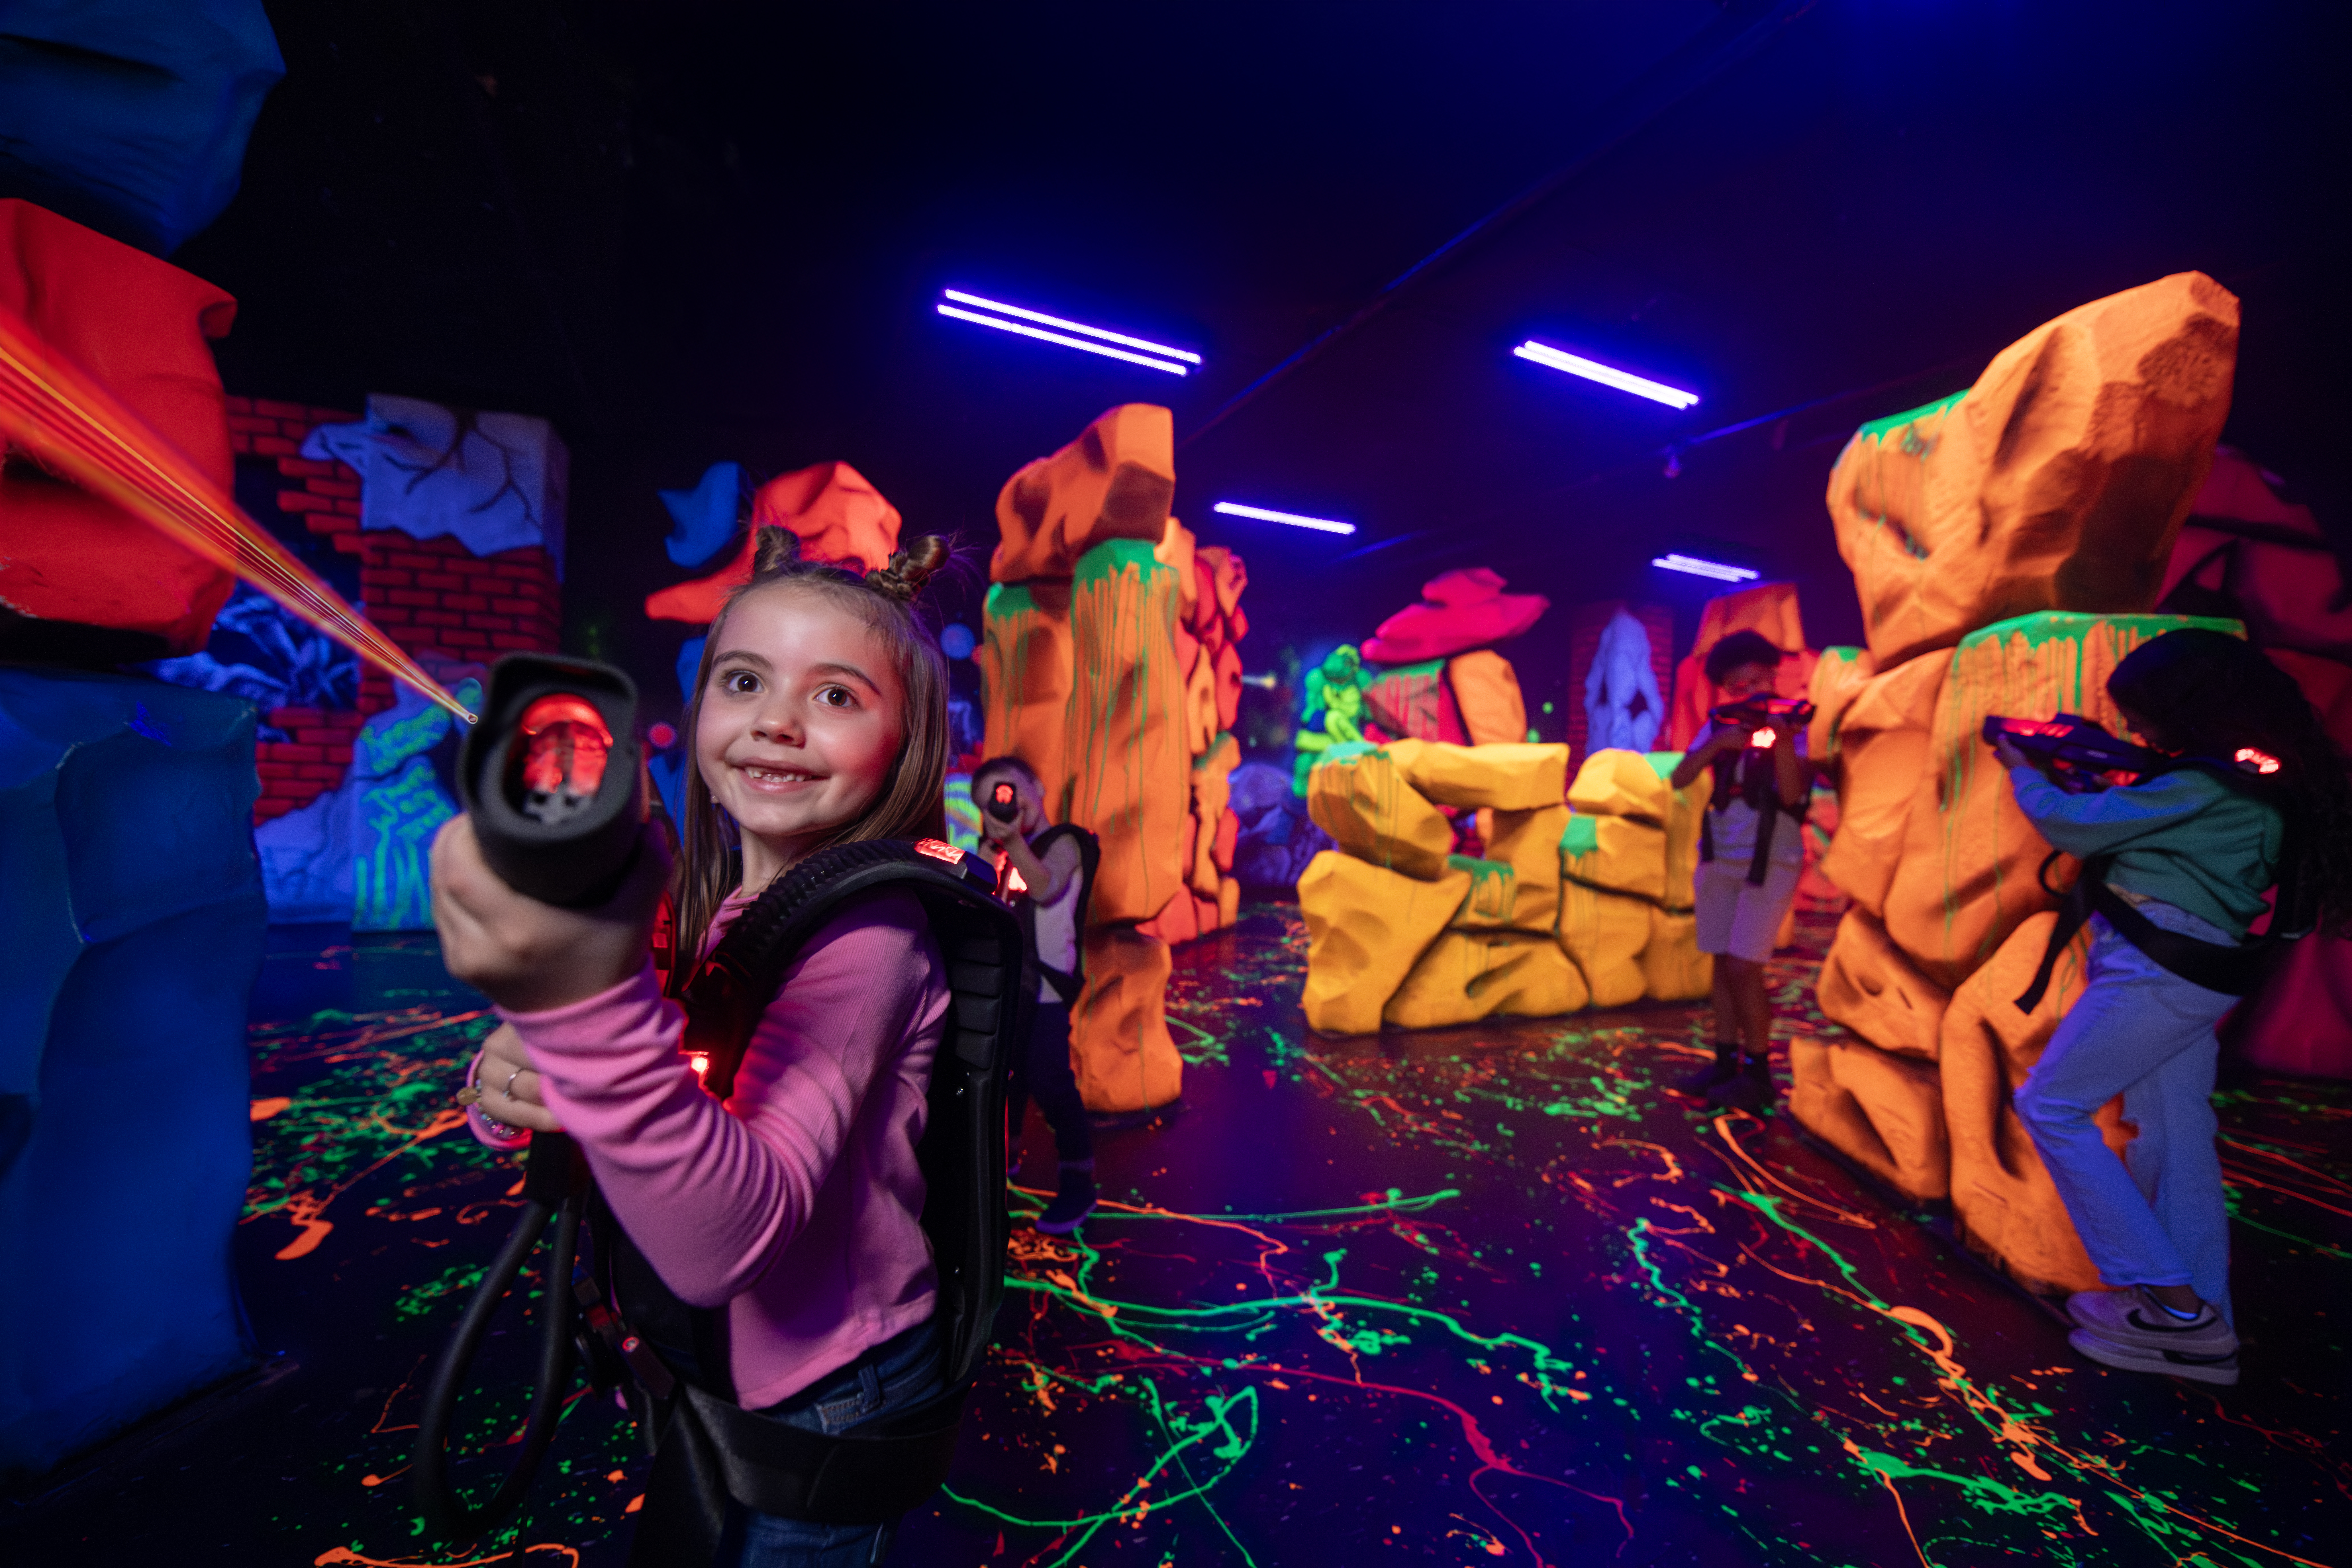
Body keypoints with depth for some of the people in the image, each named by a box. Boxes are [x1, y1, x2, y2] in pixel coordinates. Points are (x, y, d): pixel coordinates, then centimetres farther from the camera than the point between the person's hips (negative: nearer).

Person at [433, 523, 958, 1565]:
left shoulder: (865, 933, -30)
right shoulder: (691, 900, -5)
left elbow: (724, 1249, -38)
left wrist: (591, 1003, -51)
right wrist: (510, 1086, -23)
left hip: (819, 1405, -6)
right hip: (691, 1369, 6)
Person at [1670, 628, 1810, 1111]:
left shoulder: (1795, 726, -4)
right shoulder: (1722, 725, 6)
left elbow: (1792, 794, -17)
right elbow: (1679, 779, -5)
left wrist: (1782, 741, -30)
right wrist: (1719, 743, -19)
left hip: (1772, 862, -4)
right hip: (1719, 859, 4)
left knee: (1744, 966, -9)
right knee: (1723, 962, 8)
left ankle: (1759, 1072, 5)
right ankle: (1726, 1061, 18)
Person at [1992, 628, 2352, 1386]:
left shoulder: (2207, 784, -16)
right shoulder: (2247, 779, 14)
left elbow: (2078, 828, -12)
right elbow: (2129, 827, 21)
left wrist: (2025, 773, 5)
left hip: (2159, 968, -9)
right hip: (2188, 973, 9)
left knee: (2049, 1107, -2)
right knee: (2173, 1142, 11)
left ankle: (2169, 1299, 3)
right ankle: (2197, 1331, 18)